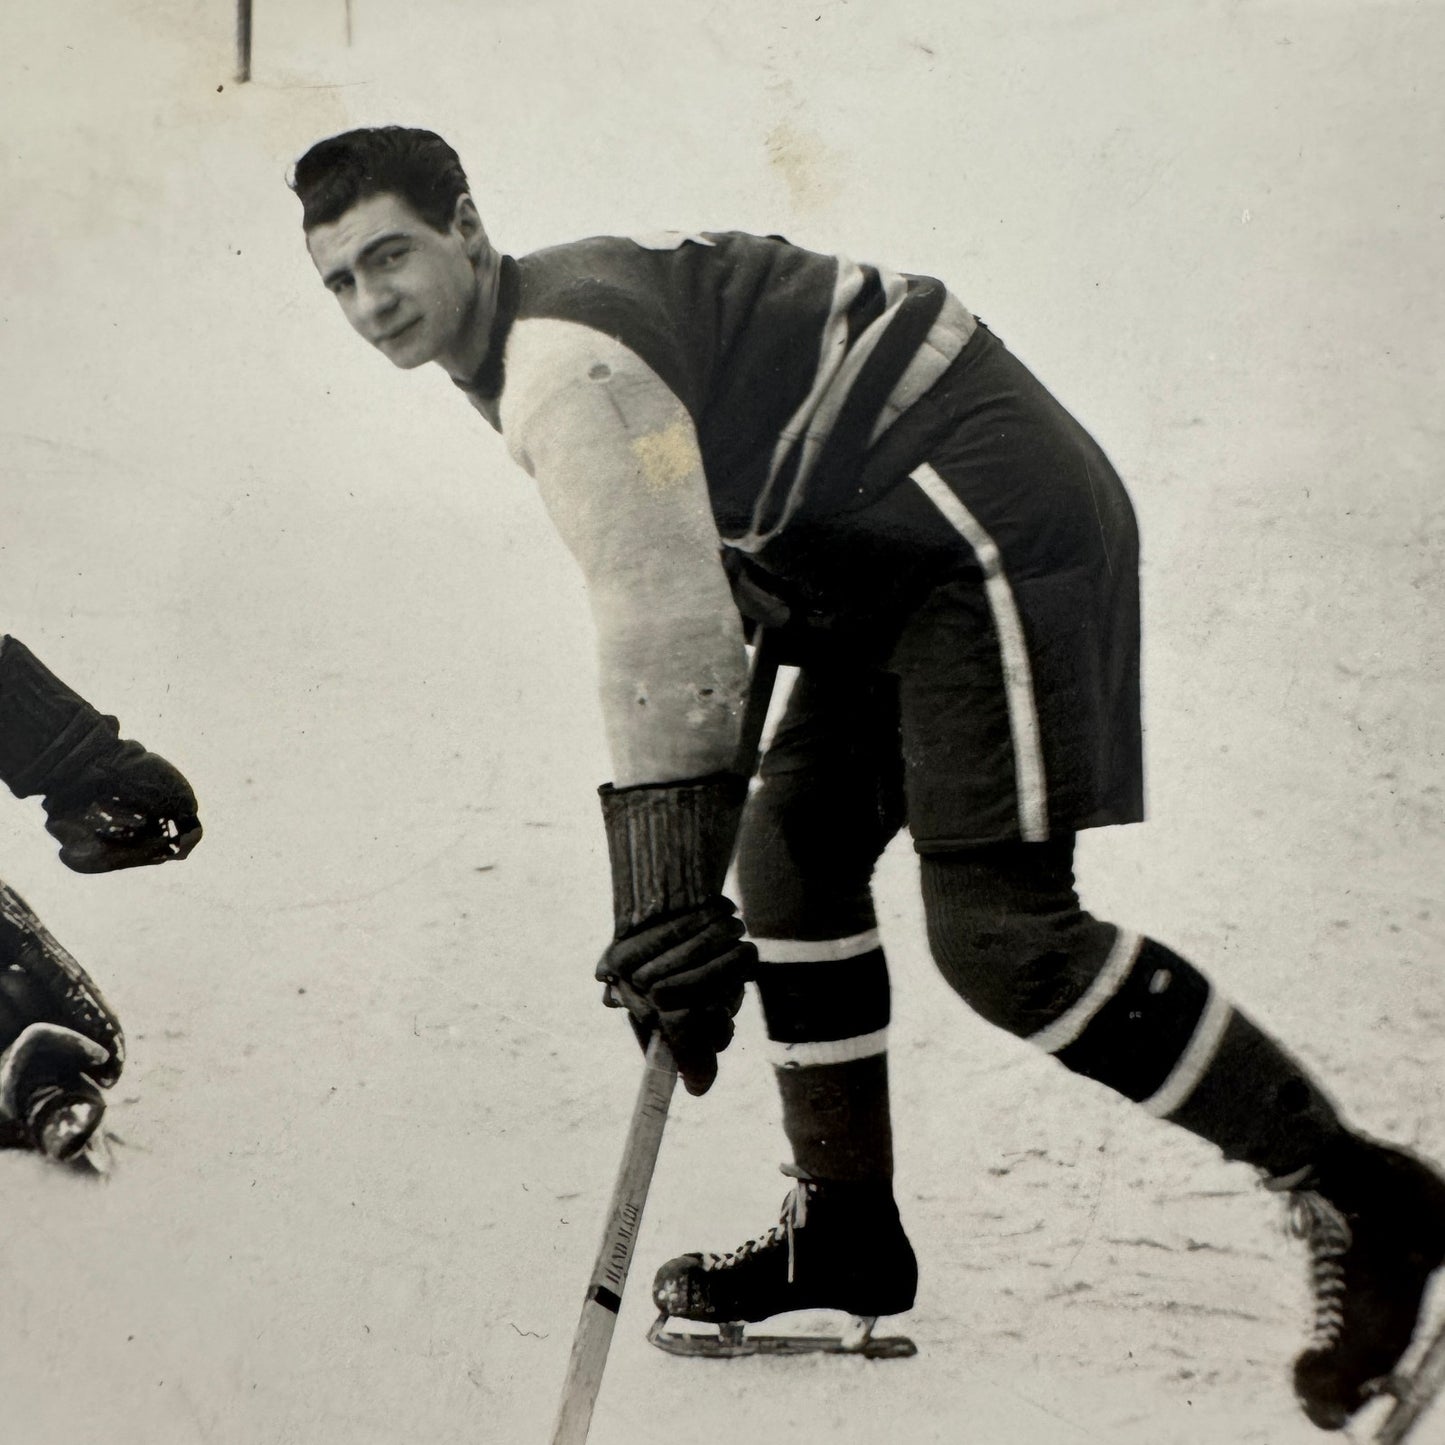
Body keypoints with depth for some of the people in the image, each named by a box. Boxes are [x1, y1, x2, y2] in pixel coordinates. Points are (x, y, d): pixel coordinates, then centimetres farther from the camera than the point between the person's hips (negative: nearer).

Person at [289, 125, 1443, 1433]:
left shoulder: (565, 358, -18)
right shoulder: (560, 311, 15)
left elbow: (660, 618, -28)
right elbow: (691, 560, 28)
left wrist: (666, 894, -30)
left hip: (997, 523, -11)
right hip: (896, 552, 11)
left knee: (999, 930, -14)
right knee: (792, 856, 12)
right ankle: (847, 1231, 21)